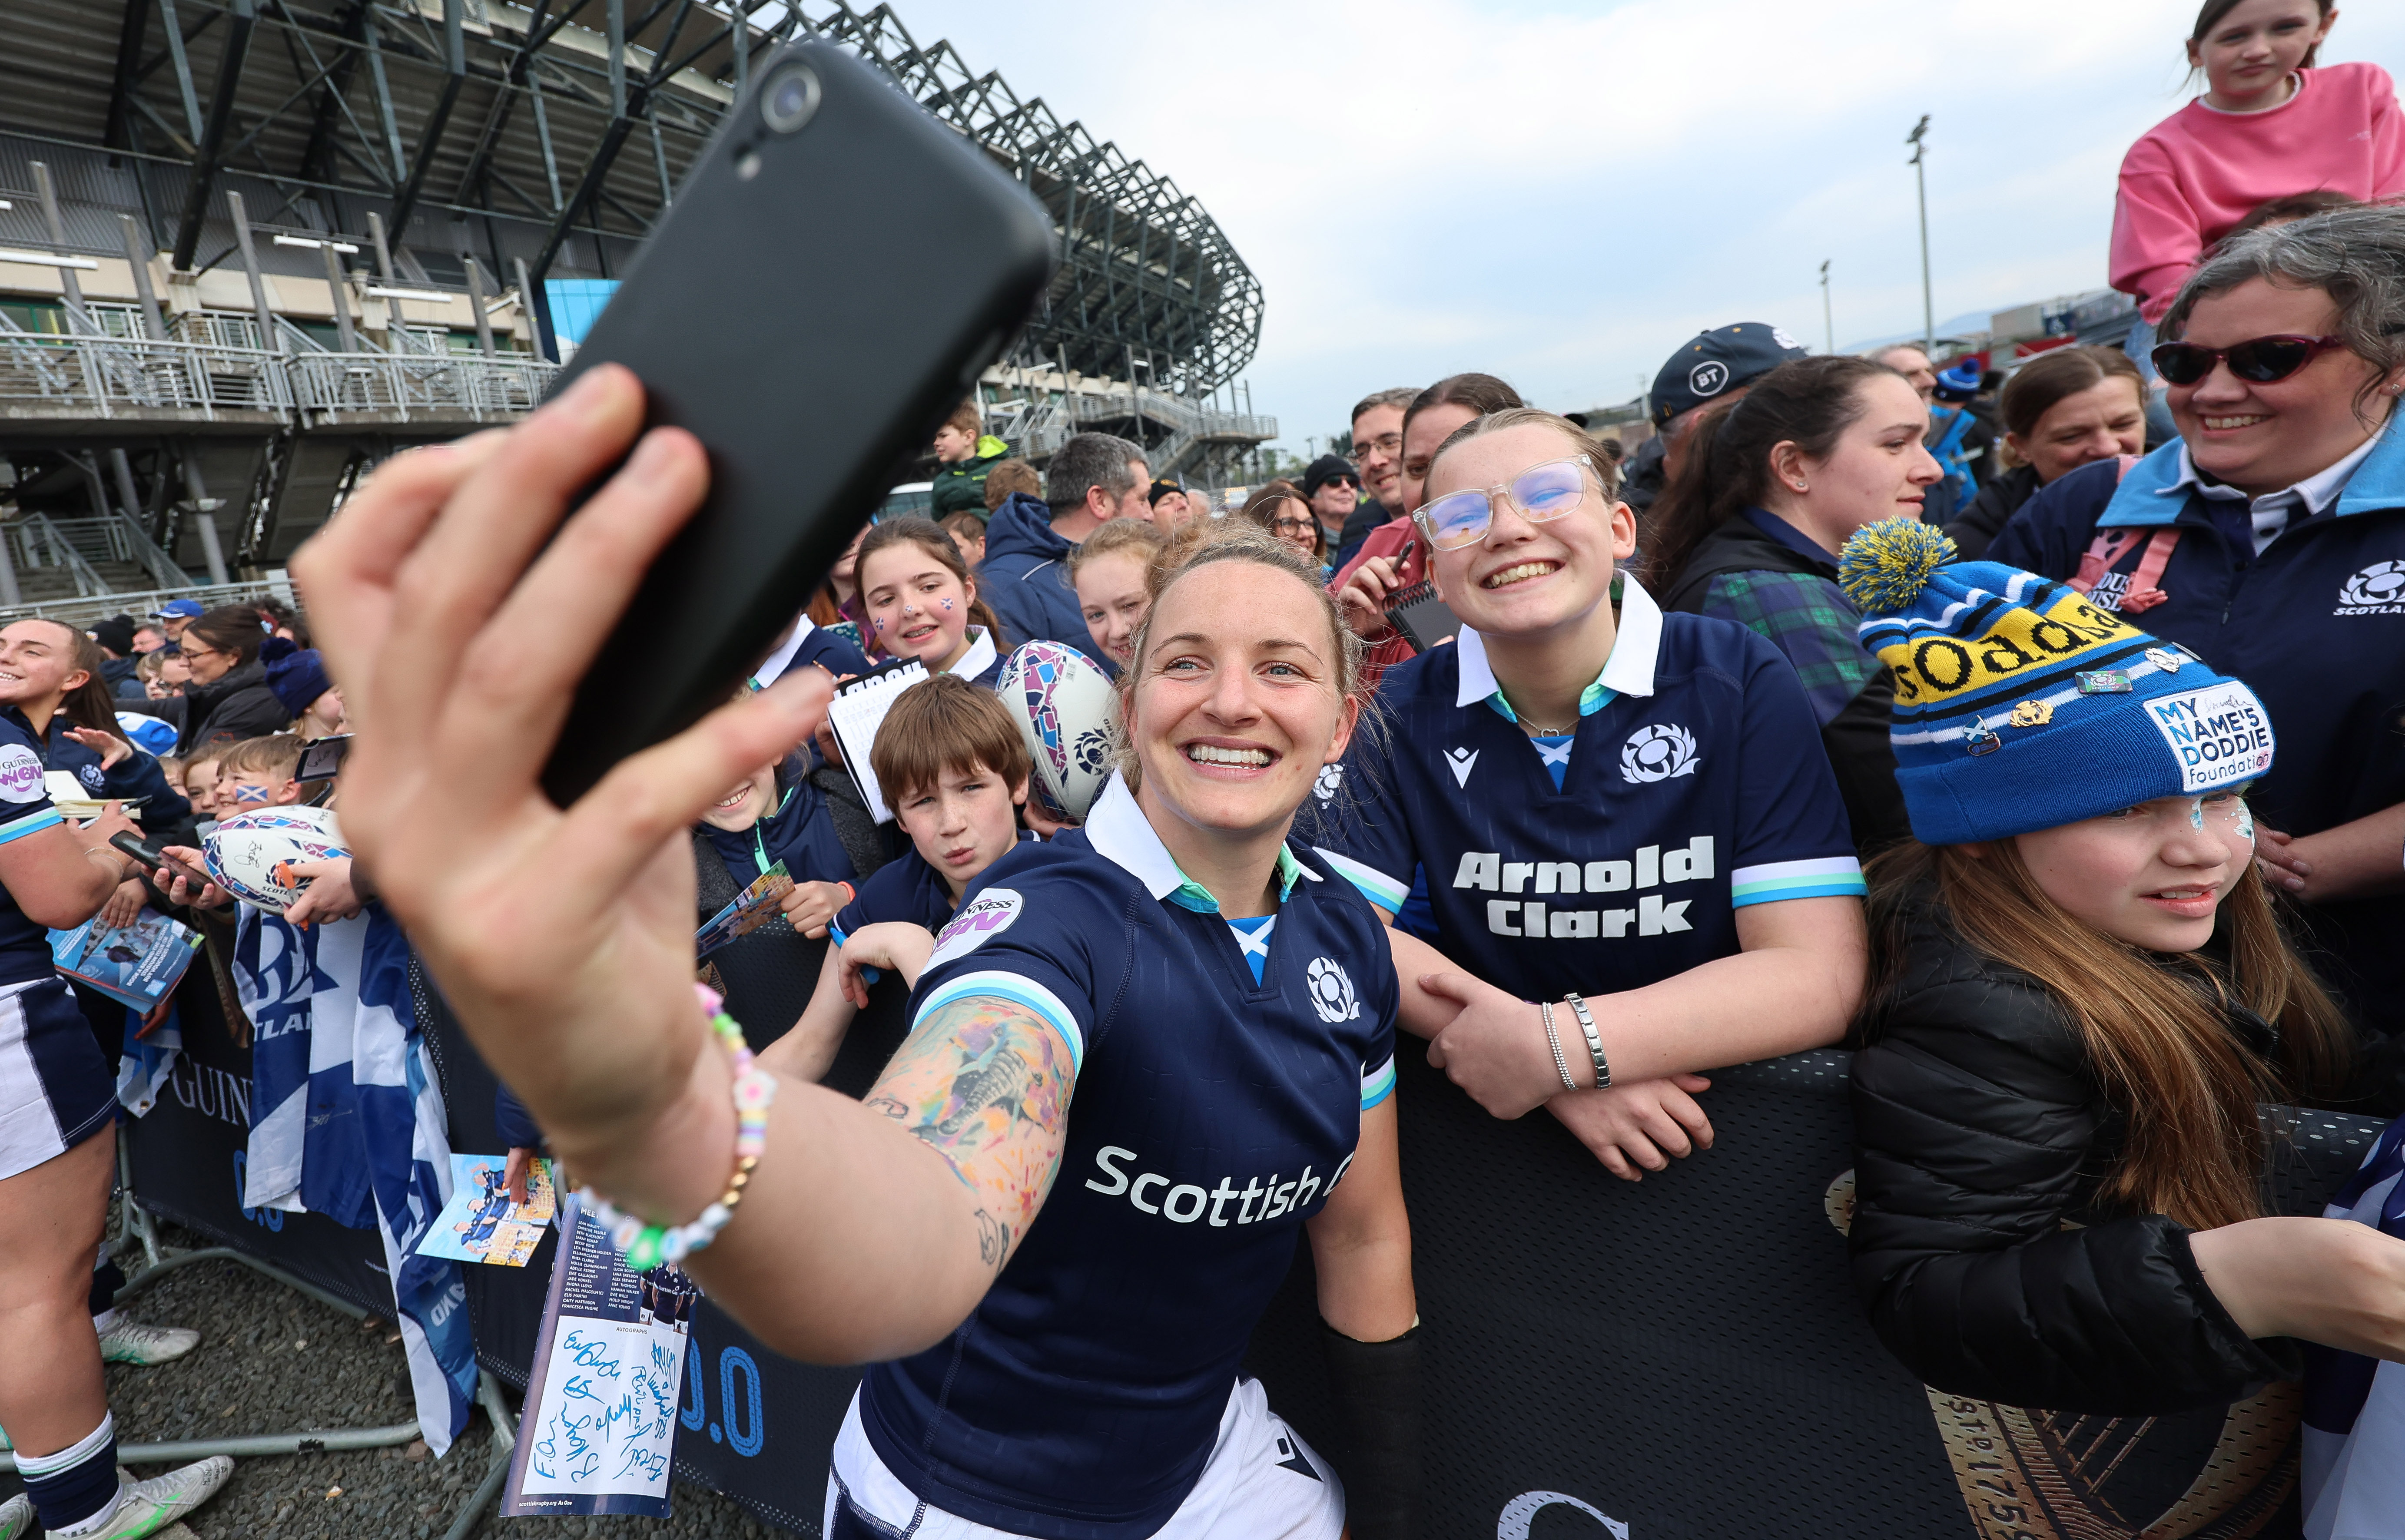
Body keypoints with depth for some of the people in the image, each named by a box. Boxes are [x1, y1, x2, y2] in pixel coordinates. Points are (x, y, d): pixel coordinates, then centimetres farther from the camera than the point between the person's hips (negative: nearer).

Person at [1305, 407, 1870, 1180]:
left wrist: (1559, 1045, -22)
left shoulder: (1741, 682, -8)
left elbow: (1819, 972, -13)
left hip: (1728, 1123, 0)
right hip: (1493, 1128, 1)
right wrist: (1560, 1081, -19)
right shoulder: (1401, 713, -4)